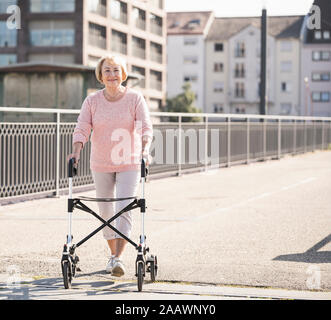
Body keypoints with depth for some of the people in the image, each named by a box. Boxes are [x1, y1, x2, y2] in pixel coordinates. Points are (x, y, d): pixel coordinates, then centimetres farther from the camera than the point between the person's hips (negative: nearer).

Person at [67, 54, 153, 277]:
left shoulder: (135, 98, -5)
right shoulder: (92, 101, 0)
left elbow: (146, 127, -11)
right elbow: (82, 128, -6)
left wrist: (145, 149, -29)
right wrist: (77, 151, -23)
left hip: (129, 163, -3)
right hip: (101, 164, 3)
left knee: (124, 210, -13)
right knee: (106, 211, 11)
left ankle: (118, 258, -16)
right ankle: (113, 254, 27)